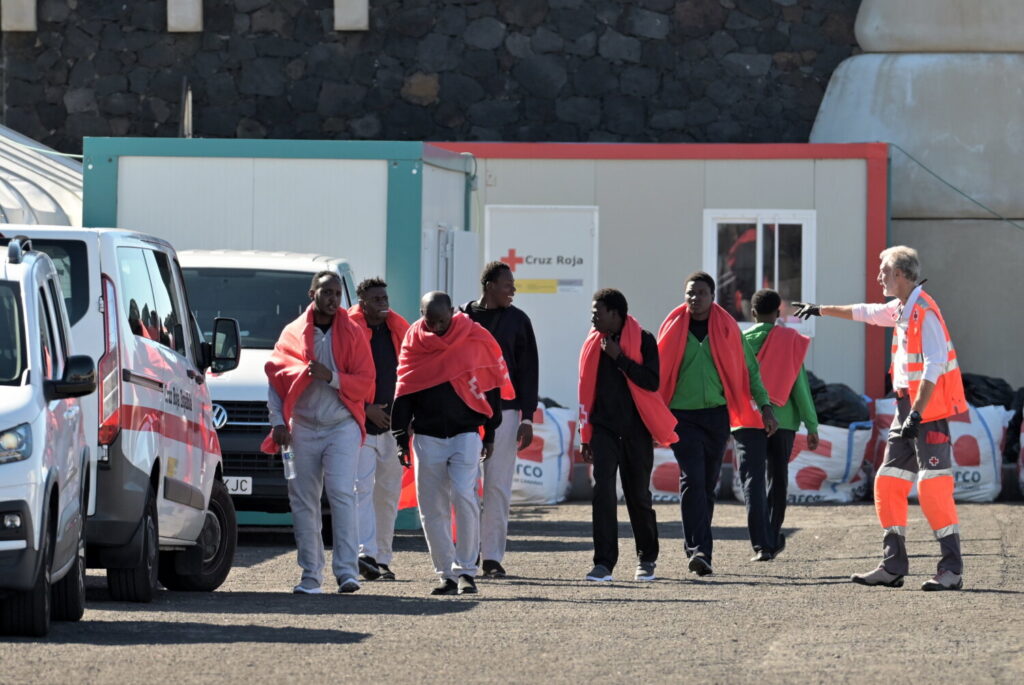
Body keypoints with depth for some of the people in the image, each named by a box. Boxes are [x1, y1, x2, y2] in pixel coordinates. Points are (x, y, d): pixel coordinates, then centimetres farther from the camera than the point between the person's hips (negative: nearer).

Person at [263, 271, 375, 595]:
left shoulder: (352, 335, 5)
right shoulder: (293, 334, 8)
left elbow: (365, 383, -1)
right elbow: (276, 379, 9)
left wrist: (331, 377, -15)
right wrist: (278, 421, 0)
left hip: (342, 426, -2)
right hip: (303, 428, 2)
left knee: (341, 493, -16)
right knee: (303, 501, 3)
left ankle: (346, 570, -17)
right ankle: (311, 574, 10)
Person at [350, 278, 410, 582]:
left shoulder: (398, 330, 10)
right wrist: (366, 409, -14)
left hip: (391, 423, 5)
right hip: (360, 425, -5)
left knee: (388, 493, 8)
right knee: (363, 488, -14)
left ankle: (382, 559, 15)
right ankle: (366, 554, -24)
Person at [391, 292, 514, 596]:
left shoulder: (474, 339, -1)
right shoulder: (414, 341, 4)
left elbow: (491, 387, 5)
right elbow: (404, 391, 9)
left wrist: (490, 435, 5)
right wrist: (401, 438, 5)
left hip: (465, 433, -2)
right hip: (427, 437, 2)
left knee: (463, 496, -17)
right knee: (432, 508, 0)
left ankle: (466, 570, -7)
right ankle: (446, 574, 8)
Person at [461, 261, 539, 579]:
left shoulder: (517, 320, 8)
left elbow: (528, 371, 6)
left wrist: (527, 418, -1)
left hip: (504, 410, 0)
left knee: (498, 487, -2)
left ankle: (492, 556, 1)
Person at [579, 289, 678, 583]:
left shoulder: (643, 340, -3)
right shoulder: (594, 344, 9)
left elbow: (652, 381, -15)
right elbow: (586, 390, 13)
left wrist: (619, 357, -19)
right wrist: (586, 437, 11)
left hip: (636, 429, -2)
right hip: (604, 428, 2)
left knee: (638, 495, 6)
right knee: (603, 492, -11)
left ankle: (646, 559, 23)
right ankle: (604, 562, -12)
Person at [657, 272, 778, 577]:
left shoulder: (727, 328, 4)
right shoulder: (674, 329, 2)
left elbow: (749, 369, 9)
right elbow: (659, 371, 7)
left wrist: (765, 406, 3)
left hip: (717, 414, 2)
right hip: (683, 416, -2)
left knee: (708, 485, 9)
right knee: (693, 480, -16)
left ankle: (699, 551, 19)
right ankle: (699, 550, -22)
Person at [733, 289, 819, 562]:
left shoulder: (742, 340, -1)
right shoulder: (791, 341, 0)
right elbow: (800, 384, -1)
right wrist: (812, 426, 2)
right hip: (783, 419, 2)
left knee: (753, 480, -6)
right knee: (778, 478, 18)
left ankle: (761, 544, -18)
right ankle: (773, 537, 27)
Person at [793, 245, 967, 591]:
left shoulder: (924, 312, -15)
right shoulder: (900, 310, 15)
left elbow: (933, 367, -23)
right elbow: (864, 313, 34)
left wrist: (917, 413, -28)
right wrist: (821, 310, 46)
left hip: (930, 411, -10)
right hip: (907, 408, 10)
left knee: (934, 486, -13)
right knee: (888, 482, 6)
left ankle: (951, 570, -12)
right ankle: (893, 566, 8)